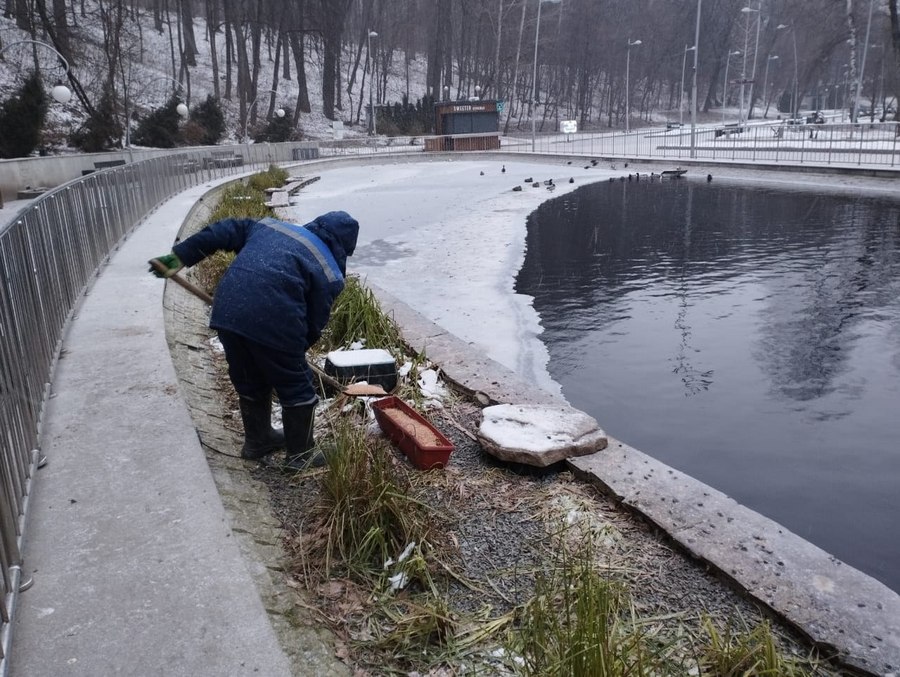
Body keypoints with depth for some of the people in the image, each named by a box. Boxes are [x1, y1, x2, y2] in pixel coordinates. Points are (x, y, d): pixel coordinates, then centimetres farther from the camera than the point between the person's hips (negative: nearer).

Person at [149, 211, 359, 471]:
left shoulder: (271, 225, 25)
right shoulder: (330, 273, 10)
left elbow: (225, 231, 19)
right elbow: (314, 323, 10)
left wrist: (180, 256, 18)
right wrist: (295, 352, 26)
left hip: (227, 312, 6)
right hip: (273, 322, -6)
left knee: (250, 382, 26)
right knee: (297, 389, 16)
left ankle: (257, 442, 44)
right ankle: (300, 454, 28)